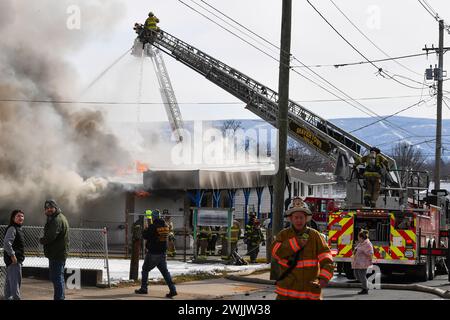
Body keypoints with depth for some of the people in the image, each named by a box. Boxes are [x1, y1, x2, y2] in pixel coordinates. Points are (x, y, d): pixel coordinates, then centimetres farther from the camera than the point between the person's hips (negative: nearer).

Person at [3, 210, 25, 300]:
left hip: (17, 259, 10)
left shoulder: (19, 228, 16)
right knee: (15, 281, -12)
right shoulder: (12, 228, -15)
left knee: (9, 281, 16)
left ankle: (8, 298, 24)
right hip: (13, 259, -10)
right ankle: (16, 298, -13)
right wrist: (12, 255, -23)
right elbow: (6, 243, -26)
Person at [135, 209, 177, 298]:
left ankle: (144, 288, 15)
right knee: (165, 271, 7)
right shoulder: (166, 226, 2)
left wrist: (145, 228, 8)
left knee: (145, 270, 12)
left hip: (152, 253, -5)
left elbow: (145, 236, -11)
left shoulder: (152, 227, -17)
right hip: (163, 253, 5)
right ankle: (172, 290, -4)